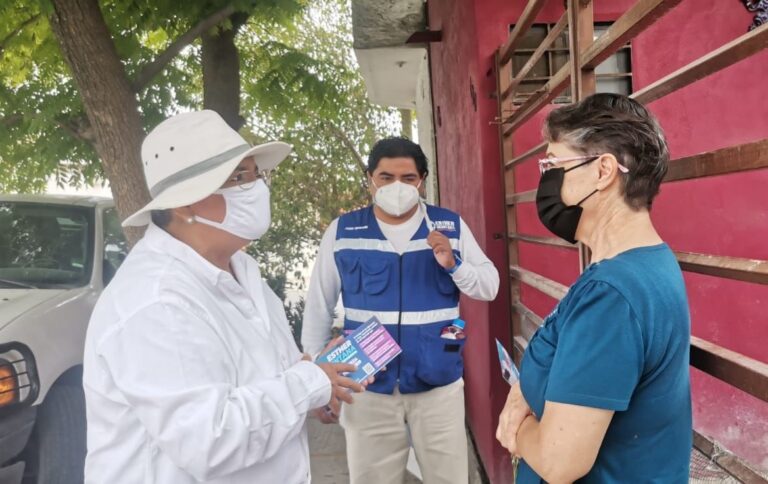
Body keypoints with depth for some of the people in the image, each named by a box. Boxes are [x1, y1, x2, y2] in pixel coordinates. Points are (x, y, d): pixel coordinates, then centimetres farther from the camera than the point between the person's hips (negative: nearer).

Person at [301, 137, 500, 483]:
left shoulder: (451, 226, 1)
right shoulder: (342, 231, -1)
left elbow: (489, 287, 1)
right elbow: (319, 307, 4)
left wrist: (453, 264, -18)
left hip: (439, 385, 1)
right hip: (367, 387, 0)